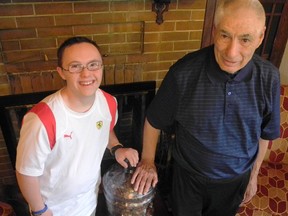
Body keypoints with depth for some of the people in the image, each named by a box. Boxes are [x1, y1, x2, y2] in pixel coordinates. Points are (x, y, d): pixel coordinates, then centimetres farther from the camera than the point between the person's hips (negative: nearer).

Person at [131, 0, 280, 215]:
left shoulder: (269, 78, -18)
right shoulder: (184, 72, -27)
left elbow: (264, 134, -2)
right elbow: (154, 120, -11)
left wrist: (253, 175, 7)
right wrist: (148, 161, -3)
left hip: (236, 179, 3)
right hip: (189, 176, -2)